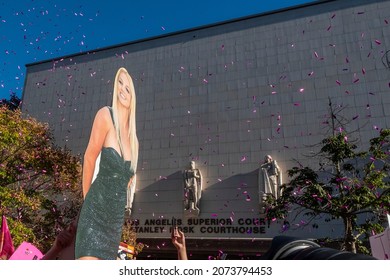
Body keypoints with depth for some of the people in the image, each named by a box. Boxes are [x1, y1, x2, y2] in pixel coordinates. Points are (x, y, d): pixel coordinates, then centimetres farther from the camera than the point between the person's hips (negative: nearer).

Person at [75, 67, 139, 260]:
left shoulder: (133, 141, 6)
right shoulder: (106, 115, -12)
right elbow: (89, 157, -6)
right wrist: (86, 195, 6)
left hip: (116, 219, 7)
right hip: (95, 213, -6)